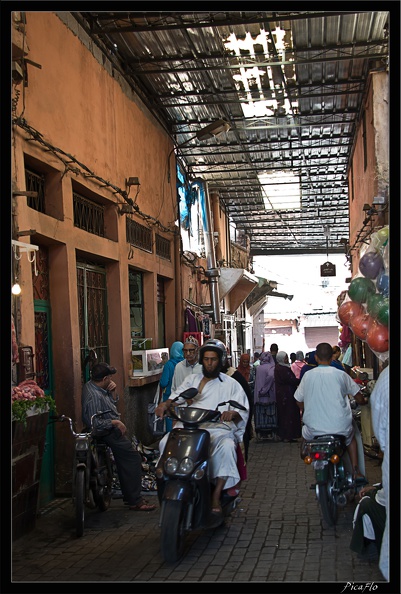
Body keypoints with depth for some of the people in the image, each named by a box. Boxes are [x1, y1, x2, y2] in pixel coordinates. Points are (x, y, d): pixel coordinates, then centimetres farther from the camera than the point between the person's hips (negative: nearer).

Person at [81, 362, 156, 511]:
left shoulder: (93, 386, 7)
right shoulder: (93, 396, -26)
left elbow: (114, 403, 18)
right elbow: (96, 423, -30)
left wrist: (113, 392, 0)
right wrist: (115, 422, -22)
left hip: (112, 430, 12)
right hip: (108, 432, -12)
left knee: (125, 462, 18)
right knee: (133, 459, -13)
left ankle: (128, 496, 29)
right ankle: (135, 501, -10)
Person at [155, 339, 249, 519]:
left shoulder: (231, 384, 15)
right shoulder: (192, 379, 24)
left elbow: (243, 409, 7)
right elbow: (177, 396, 14)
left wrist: (232, 413, -17)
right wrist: (165, 404, -10)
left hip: (218, 428, -2)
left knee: (226, 447, -36)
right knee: (166, 443, -26)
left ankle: (216, 496, -27)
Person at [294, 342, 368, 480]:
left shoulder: (307, 376, -2)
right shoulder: (341, 375, -5)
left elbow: (299, 402, 7)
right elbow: (359, 399, 4)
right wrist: (364, 401, 28)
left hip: (314, 429, 0)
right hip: (340, 427, 0)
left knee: (305, 431, 34)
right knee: (351, 437, 34)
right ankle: (356, 471, 25)